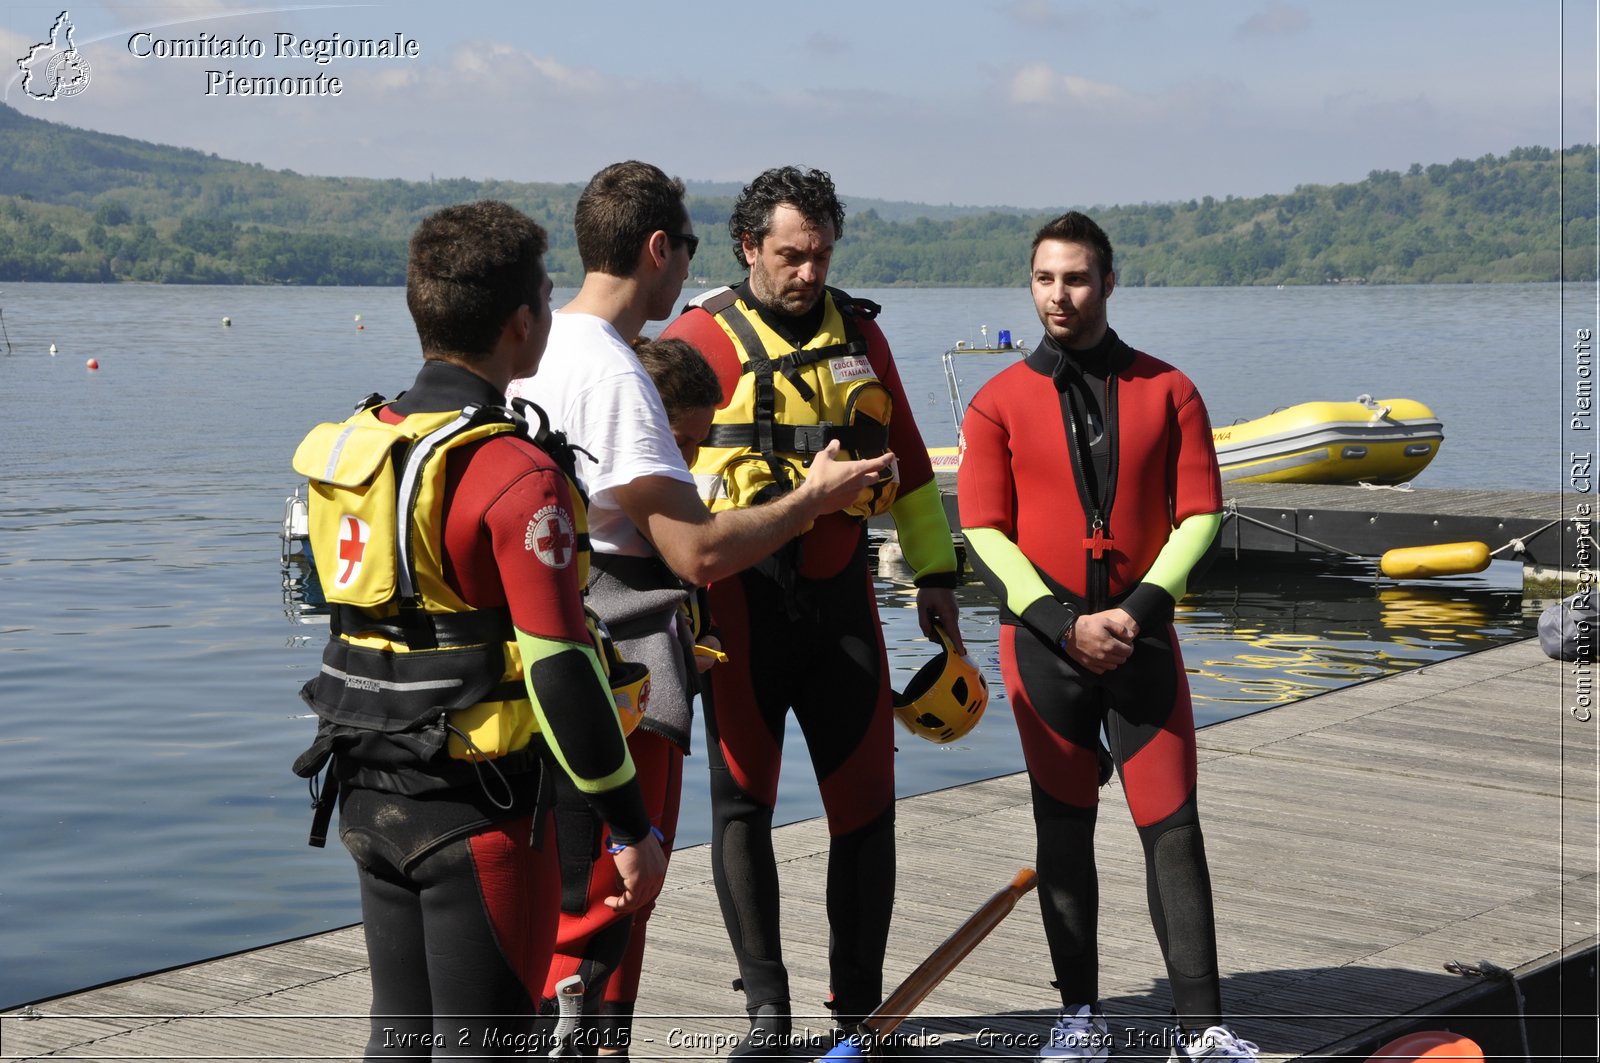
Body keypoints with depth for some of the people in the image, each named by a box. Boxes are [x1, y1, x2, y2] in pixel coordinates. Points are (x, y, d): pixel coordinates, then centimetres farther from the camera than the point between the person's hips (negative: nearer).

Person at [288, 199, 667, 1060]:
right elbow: (561, 671, -21)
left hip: (369, 794, 8)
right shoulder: (515, 472, -19)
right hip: (474, 806, -8)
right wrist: (632, 828, -14)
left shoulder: (358, 446, 6)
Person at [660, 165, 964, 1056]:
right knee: (743, 799, 0)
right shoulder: (701, 337, -3)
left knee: (866, 797, 4)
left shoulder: (858, 333, 12)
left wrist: (936, 572, 14)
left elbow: (908, 460, 19)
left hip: (841, 593, 4)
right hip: (742, 598, -4)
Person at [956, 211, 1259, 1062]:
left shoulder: (1166, 392, 4)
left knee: (1173, 828, -2)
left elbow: (1200, 516, 1)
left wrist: (1137, 611, -11)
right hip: (1041, 642, 0)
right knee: (1063, 832, 7)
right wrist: (1067, 624, -12)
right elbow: (982, 534, -2)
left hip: (1141, 640, 0)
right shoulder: (998, 403, 2)